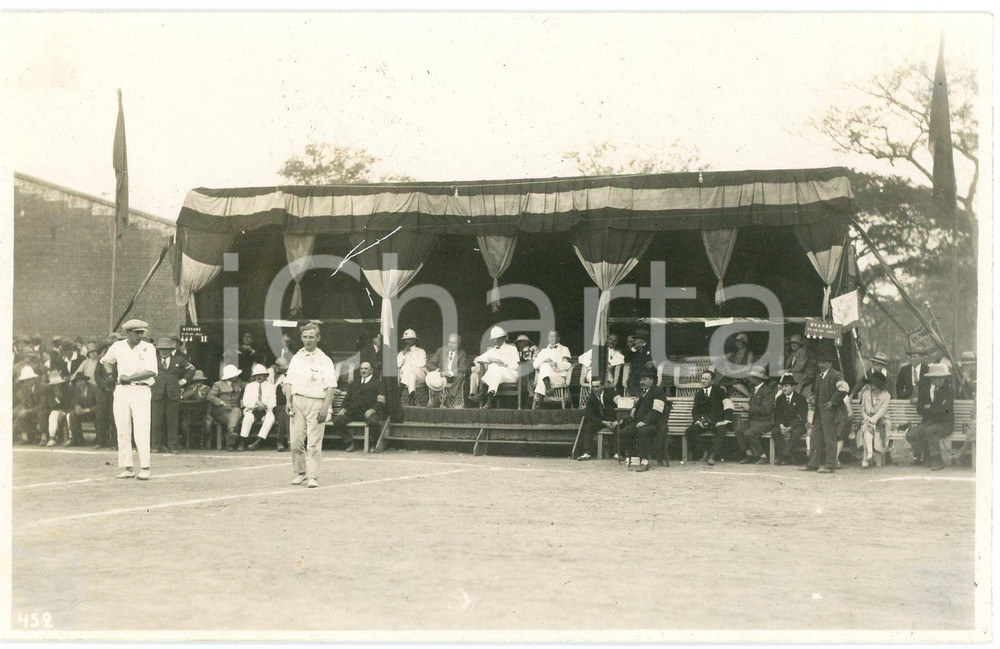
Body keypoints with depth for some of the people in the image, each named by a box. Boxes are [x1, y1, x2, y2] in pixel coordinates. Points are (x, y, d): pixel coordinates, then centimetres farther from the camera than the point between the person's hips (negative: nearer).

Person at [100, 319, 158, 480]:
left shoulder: (148, 348, -3)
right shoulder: (117, 347, 8)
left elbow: (150, 372, -13)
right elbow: (105, 360, 29)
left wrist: (129, 378, -15)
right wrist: (110, 372, 11)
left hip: (140, 390, -4)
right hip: (121, 390, 4)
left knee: (141, 431, -11)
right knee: (123, 431, 3)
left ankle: (144, 468, -8)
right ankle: (127, 468, 7)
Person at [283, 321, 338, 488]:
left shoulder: (324, 360, 0)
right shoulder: (296, 358, 14)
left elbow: (330, 387, -5)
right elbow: (289, 382, 15)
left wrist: (325, 407, -14)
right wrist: (288, 402, 2)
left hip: (316, 402, -4)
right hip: (297, 401, 4)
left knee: (314, 443, -7)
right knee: (296, 440, 2)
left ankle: (313, 477, -7)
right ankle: (299, 472, 15)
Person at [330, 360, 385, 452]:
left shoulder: (377, 383, 14)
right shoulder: (354, 384, 30)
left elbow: (381, 401, 3)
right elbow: (347, 398, 25)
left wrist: (372, 410, -16)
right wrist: (343, 408, 3)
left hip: (368, 412, -4)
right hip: (352, 412, 4)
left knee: (373, 422, -37)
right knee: (337, 420, -20)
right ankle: (349, 442, -7)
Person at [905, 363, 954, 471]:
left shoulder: (948, 389, -2)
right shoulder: (924, 388, 8)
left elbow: (944, 408, -18)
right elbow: (920, 410, 0)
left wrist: (929, 407, -5)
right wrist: (936, 409, -11)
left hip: (944, 424, -4)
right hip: (928, 422, 4)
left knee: (929, 430, -35)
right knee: (911, 435, -20)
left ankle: (937, 461, -23)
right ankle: (927, 457, 3)